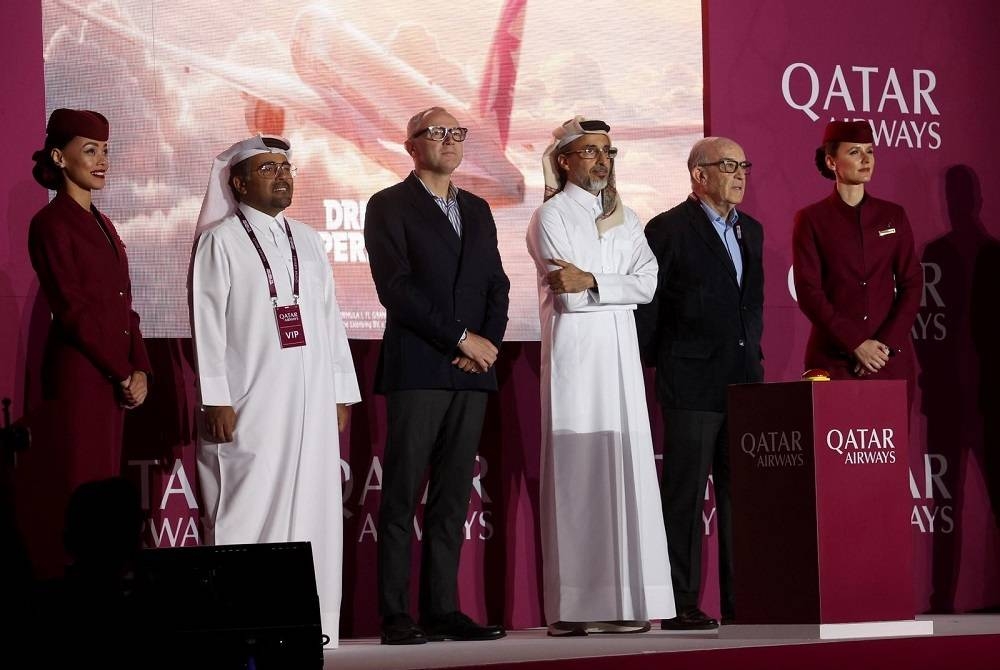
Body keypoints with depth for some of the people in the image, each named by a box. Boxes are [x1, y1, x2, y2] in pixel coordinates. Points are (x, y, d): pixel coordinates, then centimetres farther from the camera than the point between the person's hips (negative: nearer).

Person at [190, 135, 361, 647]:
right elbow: (206, 322, -6)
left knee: (312, 512, 2)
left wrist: (341, 393, 11)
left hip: (311, 403, 5)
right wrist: (216, 401, -13)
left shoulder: (307, 240, 17)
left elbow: (329, 317, 17)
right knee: (249, 514, -7)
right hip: (251, 407, -5)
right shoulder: (220, 242, 0)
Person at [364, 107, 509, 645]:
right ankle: (394, 615, -6)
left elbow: (497, 286, 17)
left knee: (453, 498, 5)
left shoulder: (477, 210, 20)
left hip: (471, 370, 6)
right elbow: (397, 288, -10)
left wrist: (489, 342, -2)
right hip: (417, 370, -6)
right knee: (402, 497, -6)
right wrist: (461, 338, -12)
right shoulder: (389, 206, 1)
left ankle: (442, 610, 7)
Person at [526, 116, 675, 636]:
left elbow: (647, 284, 3)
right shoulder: (551, 216, 1)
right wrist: (618, 285, -4)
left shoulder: (625, 220, 18)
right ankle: (574, 606, -9)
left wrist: (592, 281, -9)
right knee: (575, 468, -8)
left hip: (620, 350, 6)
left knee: (627, 466, 0)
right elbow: (567, 294, -10)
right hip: (573, 350, -5)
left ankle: (624, 600, 0)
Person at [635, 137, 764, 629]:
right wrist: (653, 366, -3)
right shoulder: (668, 230, -5)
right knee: (685, 496, -4)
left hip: (744, 382, 7)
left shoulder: (750, 230, 17)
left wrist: (754, 355, 16)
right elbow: (646, 306, -4)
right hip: (691, 384, -6)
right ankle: (681, 605, -2)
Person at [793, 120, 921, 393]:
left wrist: (887, 344, -7)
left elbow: (912, 284, 7)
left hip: (891, 359, 3)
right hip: (834, 359, -2)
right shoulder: (811, 219, 2)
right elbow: (808, 293, -4)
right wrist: (856, 344, -12)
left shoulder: (893, 216, 11)